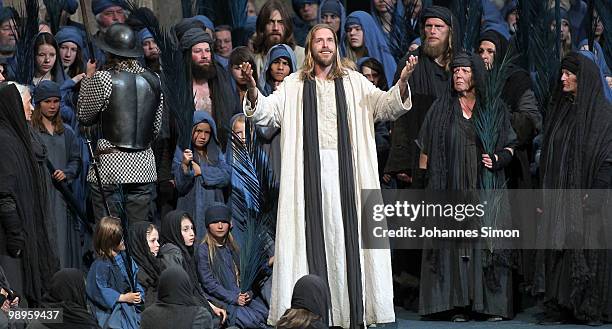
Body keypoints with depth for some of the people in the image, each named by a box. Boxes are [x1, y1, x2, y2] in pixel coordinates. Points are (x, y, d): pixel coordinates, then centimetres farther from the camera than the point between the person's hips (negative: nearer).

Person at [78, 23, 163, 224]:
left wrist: (88, 77, 10)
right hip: (143, 165, 4)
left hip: (109, 163, -4)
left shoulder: (103, 79, -9)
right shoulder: (153, 79, 4)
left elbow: (84, 117, 3)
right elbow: (156, 127, 10)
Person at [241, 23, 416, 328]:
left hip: (345, 171, 0)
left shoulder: (354, 82, 11)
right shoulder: (294, 85, 11)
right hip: (308, 171, 0)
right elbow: (266, 112, 1)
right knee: (312, 236, -3)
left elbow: (385, 105, 1)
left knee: (345, 233, -2)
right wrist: (253, 89, -18)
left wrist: (402, 82, -18)